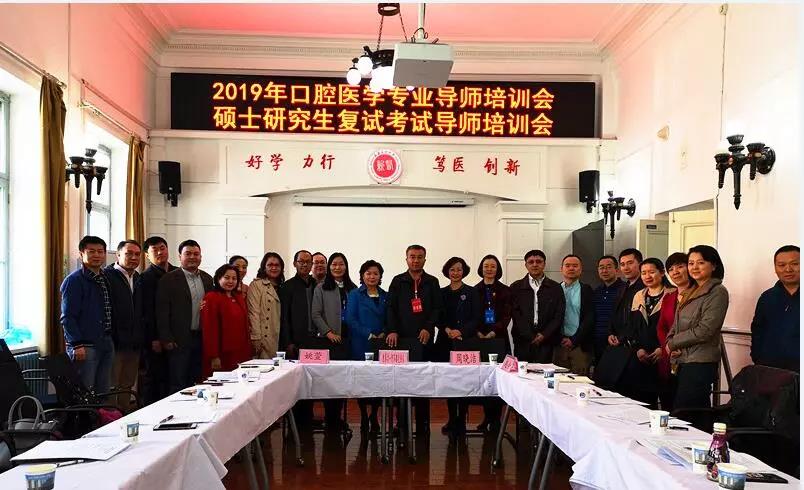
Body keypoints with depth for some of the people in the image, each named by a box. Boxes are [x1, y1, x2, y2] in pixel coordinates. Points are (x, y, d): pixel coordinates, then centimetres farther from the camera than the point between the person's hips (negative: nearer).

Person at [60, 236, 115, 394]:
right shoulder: (74, 280, -8)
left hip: (106, 343, 7)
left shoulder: (105, 279, 14)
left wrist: (110, 339, 14)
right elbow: (67, 317, -13)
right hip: (85, 346, -7)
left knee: (103, 393, 11)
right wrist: (77, 345, -19)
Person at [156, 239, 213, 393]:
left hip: (202, 339, 5)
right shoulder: (168, 280, -5)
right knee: (177, 384, 1)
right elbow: (162, 311, -7)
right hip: (179, 340, -5)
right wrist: (166, 339, -11)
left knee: (196, 383, 10)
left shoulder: (207, 279, 11)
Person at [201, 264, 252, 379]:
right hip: (223, 356, -6)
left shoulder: (239, 297, 14)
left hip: (241, 354, 6)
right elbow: (209, 329, -11)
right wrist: (214, 357, -15)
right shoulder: (211, 298, -7)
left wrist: (249, 351, 11)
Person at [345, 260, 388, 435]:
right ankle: (364, 417, 14)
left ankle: (374, 416, 15)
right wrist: (369, 334, -12)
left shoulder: (385, 296, 13)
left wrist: (384, 333, -7)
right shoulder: (355, 295, 3)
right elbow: (350, 319, -5)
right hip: (361, 345, -2)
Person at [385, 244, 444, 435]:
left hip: (424, 339, 1)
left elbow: (438, 308, 6)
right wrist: (392, 330, -10)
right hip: (402, 338, 0)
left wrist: (428, 328, -8)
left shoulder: (432, 282, 11)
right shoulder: (398, 282, 9)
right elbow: (391, 308, 3)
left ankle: (423, 425, 7)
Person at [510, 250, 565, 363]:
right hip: (523, 341, 0)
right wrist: (530, 336, -7)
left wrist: (544, 335, -7)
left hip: (546, 341, 0)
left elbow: (559, 315, 4)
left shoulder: (555, 288, 9)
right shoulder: (516, 287, 8)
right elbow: (515, 314, 1)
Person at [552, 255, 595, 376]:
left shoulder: (587, 290, 4)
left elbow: (589, 319, -2)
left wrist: (574, 340, -8)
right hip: (559, 343, 2)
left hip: (580, 345, -2)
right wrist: (559, 339, -2)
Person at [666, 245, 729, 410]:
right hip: (683, 360, 8)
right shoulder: (691, 292, 17)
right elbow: (677, 325, 19)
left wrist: (673, 343, -6)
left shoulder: (718, 292, -8)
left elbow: (704, 330, -16)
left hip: (701, 363, -8)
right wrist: (671, 343, -2)